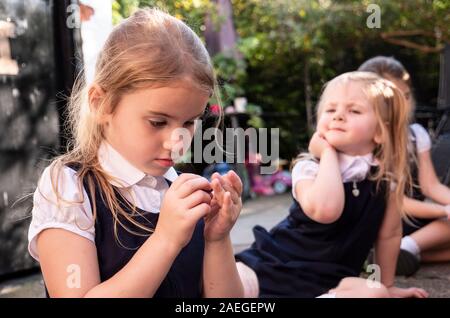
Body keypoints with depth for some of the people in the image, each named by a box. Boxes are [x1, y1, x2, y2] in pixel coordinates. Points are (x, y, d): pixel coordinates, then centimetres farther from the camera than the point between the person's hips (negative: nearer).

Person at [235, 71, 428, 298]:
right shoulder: (308, 167, -12)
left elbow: (389, 234, 11)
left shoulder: (388, 179, -4)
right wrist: (328, 153, -22)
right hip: (274, 263, -4)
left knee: (374, 293, -30)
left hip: (328, 281, 4)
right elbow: (324, 210, -34)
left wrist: (386, 286, 20)